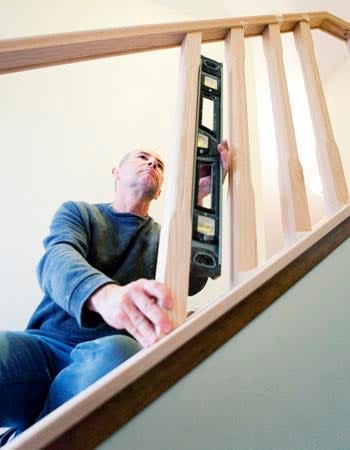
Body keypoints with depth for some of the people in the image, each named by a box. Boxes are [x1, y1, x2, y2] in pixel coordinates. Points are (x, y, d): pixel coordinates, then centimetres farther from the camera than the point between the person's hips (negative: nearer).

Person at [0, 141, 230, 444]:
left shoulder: (164, 236, 15)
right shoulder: (77, 212, 10)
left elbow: (192, 281, -5)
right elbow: (56, 262, -12)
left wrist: (199, 198, -8)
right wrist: (105, 294, -37)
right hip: (47, 342, -1)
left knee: (116, 355, -36)